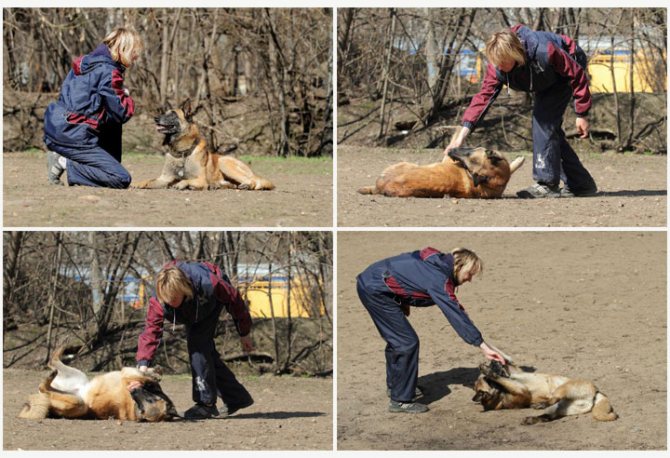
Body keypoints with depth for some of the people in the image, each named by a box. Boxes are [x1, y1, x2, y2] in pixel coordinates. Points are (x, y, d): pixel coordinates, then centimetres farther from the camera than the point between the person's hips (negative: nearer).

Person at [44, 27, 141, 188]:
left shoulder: (86, 63, 14)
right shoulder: (108, 72, -13)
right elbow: (122, 113, -12)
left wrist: (120, 94, 13)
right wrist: (126, 97, 8)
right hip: (73, 138, -9)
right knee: (122, 180, -12)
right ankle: (64, 163, -12)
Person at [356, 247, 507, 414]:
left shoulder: (437, 260, 5)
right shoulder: (439, 279, -21)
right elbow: (456, 314, -23)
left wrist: (403, 301, 15)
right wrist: (483, 345, -22)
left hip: (369, 280, 10)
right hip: (375, 291, -10)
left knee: (396, 339, 22)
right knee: (407, 343, -7)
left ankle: (394, 385, 38)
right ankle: (401, 400, -1)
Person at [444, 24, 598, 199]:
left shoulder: (544, 52, -42)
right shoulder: (497, 67, -26)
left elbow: (577, 74, -30)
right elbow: (483, 96, -27)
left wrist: (582, 115, -24)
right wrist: (462, 134, -37)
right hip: (546, 82, 7)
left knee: (543, 119, -22)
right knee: (548, 127, 4)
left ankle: (547, 183, -20)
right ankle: (580, 183, 15)